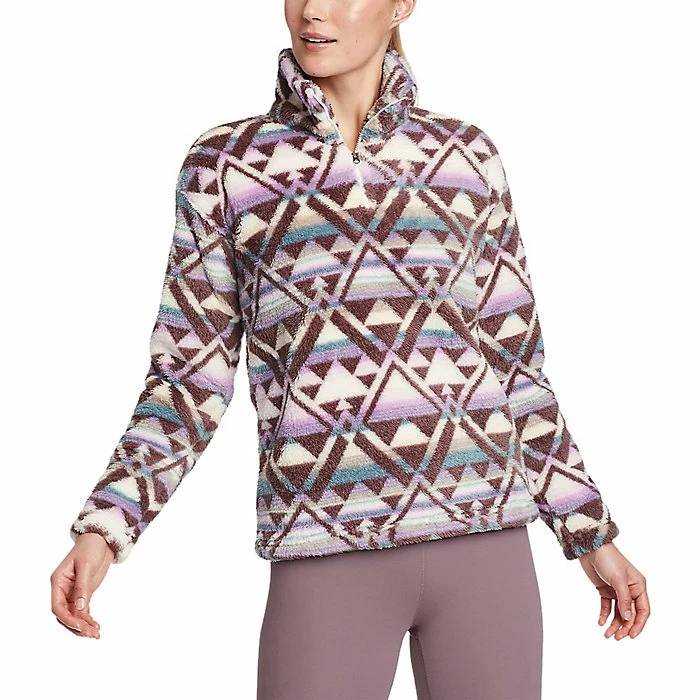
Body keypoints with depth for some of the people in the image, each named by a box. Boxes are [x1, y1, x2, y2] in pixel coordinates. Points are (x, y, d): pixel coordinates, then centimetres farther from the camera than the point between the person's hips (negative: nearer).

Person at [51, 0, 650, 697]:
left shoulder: (464, 155, 9)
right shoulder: (224, 164, 4)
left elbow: (511, 359, 13)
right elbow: (190, 378, 3)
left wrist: (593, 534, 12)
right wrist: (103, 529, -10)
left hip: (480, 539, 2)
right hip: (329, 558, -2)